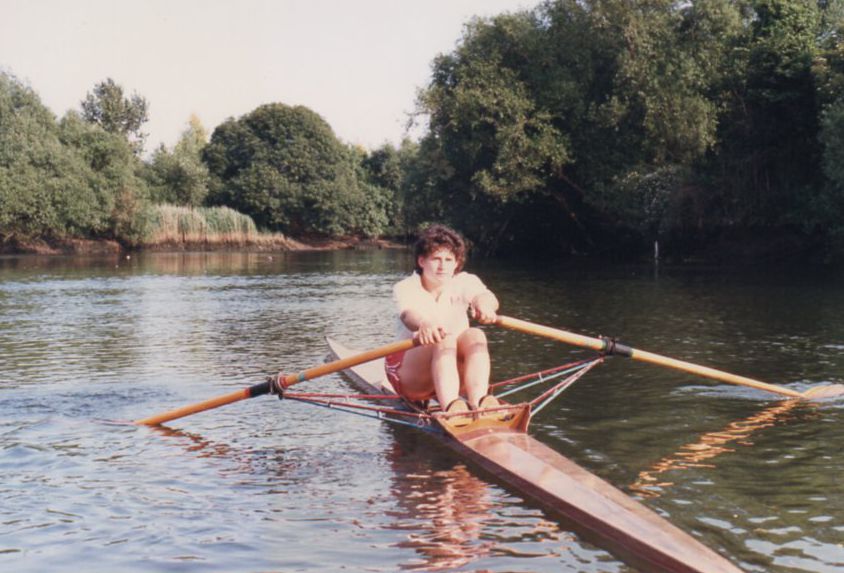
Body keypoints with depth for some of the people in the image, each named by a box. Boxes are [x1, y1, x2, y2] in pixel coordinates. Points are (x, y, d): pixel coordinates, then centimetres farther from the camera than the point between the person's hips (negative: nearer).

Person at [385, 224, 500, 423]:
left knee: (475, 336, -28)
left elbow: (484, 295, -26)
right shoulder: (405, 288, -9)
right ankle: (449, 406, -57)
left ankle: (477, 400, -49)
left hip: (456, 370, 3)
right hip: (410, 377, -3)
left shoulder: (464, 282, -1)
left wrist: (484, 304, -52)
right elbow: (408, 314, -33)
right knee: (444, 339, -33)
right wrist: (423, 324, -58)